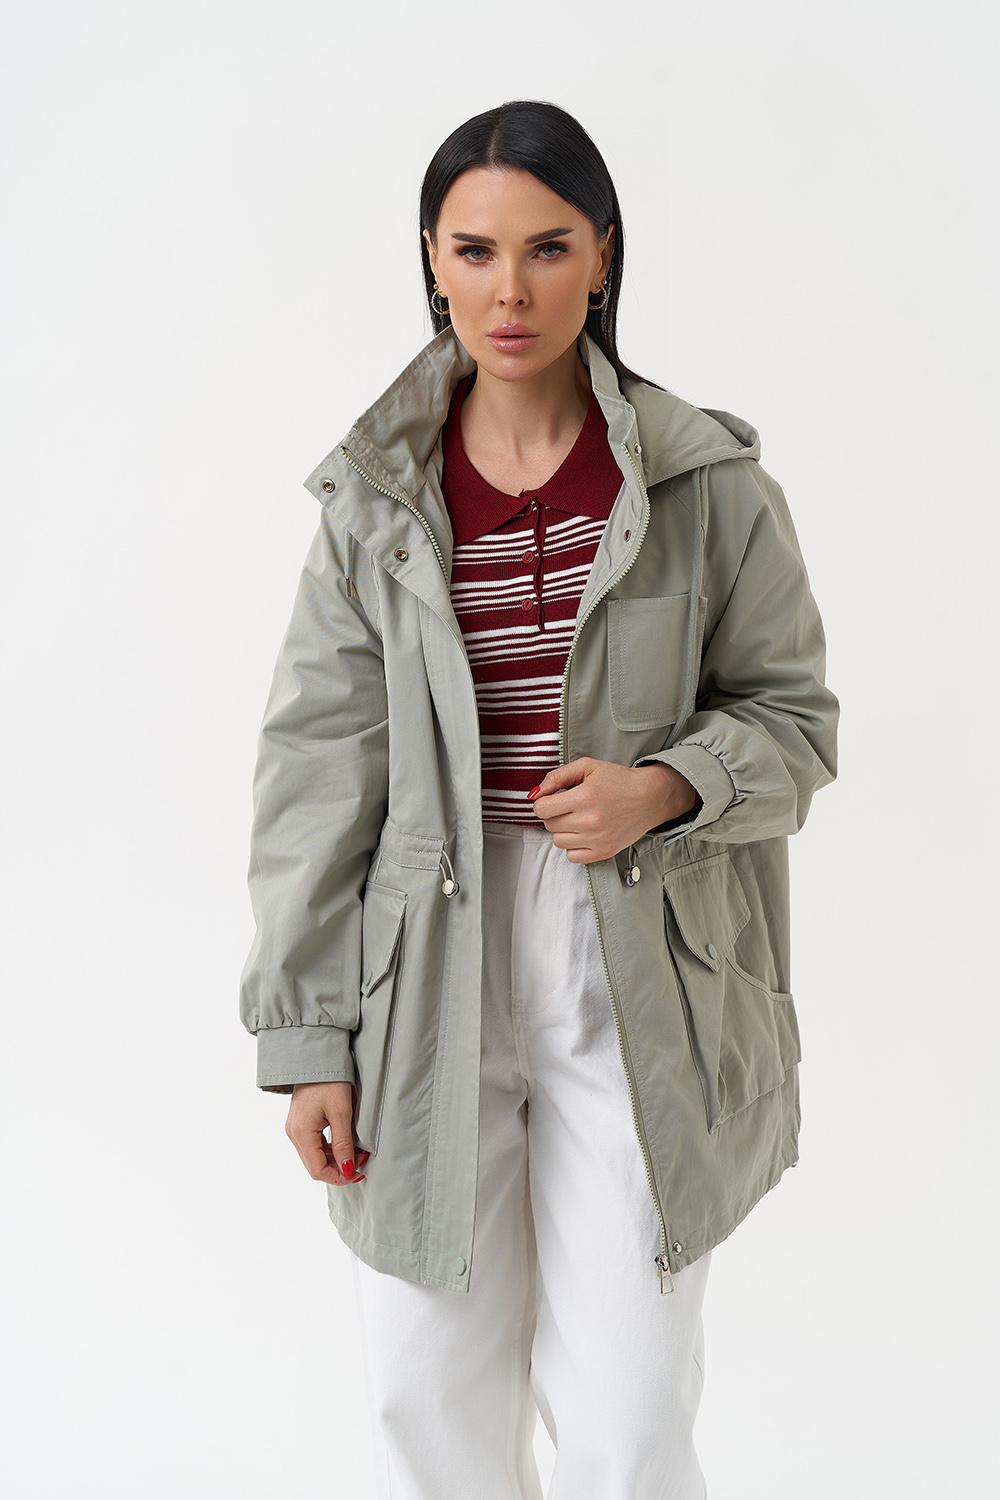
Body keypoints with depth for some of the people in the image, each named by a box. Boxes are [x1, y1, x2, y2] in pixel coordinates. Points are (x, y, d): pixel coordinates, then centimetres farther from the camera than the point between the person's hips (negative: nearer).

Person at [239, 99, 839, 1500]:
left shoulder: (706, 478, -2)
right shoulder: (376, 495, 1)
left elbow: (791, 713, 5)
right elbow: (318, 767, 1)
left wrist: (665, 788, -16)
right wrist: (307, 1034, -1)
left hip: (639, 981, -1)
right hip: (430, 978, 2)